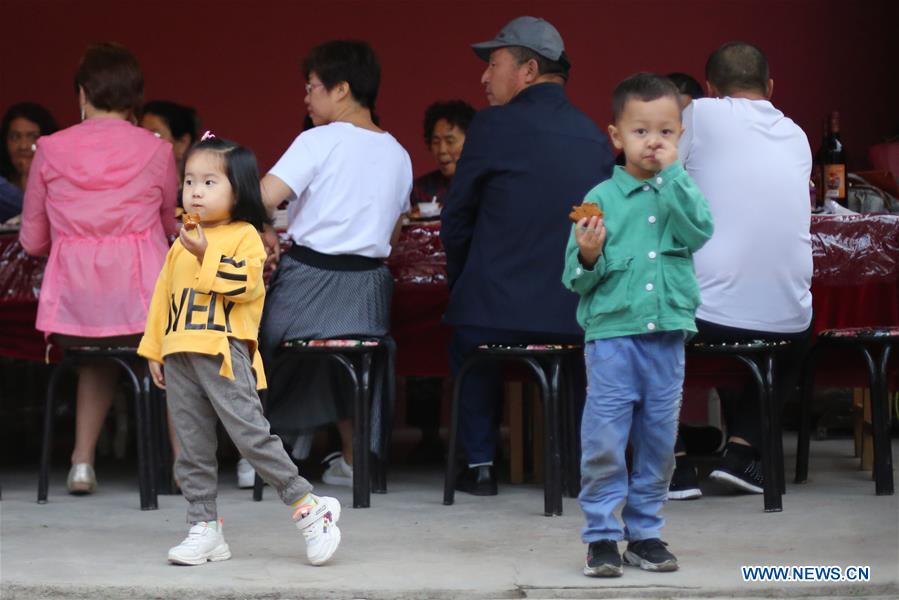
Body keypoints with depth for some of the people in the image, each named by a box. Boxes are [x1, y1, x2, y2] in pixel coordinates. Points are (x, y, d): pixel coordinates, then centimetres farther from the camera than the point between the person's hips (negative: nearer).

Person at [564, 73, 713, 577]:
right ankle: (602, 535, 7)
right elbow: (575, 279, -1)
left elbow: (701, 232, -17)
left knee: (659, 441, 10)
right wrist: (588, 257, -23)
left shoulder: (681, 190, 4)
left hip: (667, 337, 3)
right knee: (604, 441, -2)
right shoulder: (602, 199, -3)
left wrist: (671, 173, -17)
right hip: (611, 334, -3)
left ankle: (645, 532, 20)